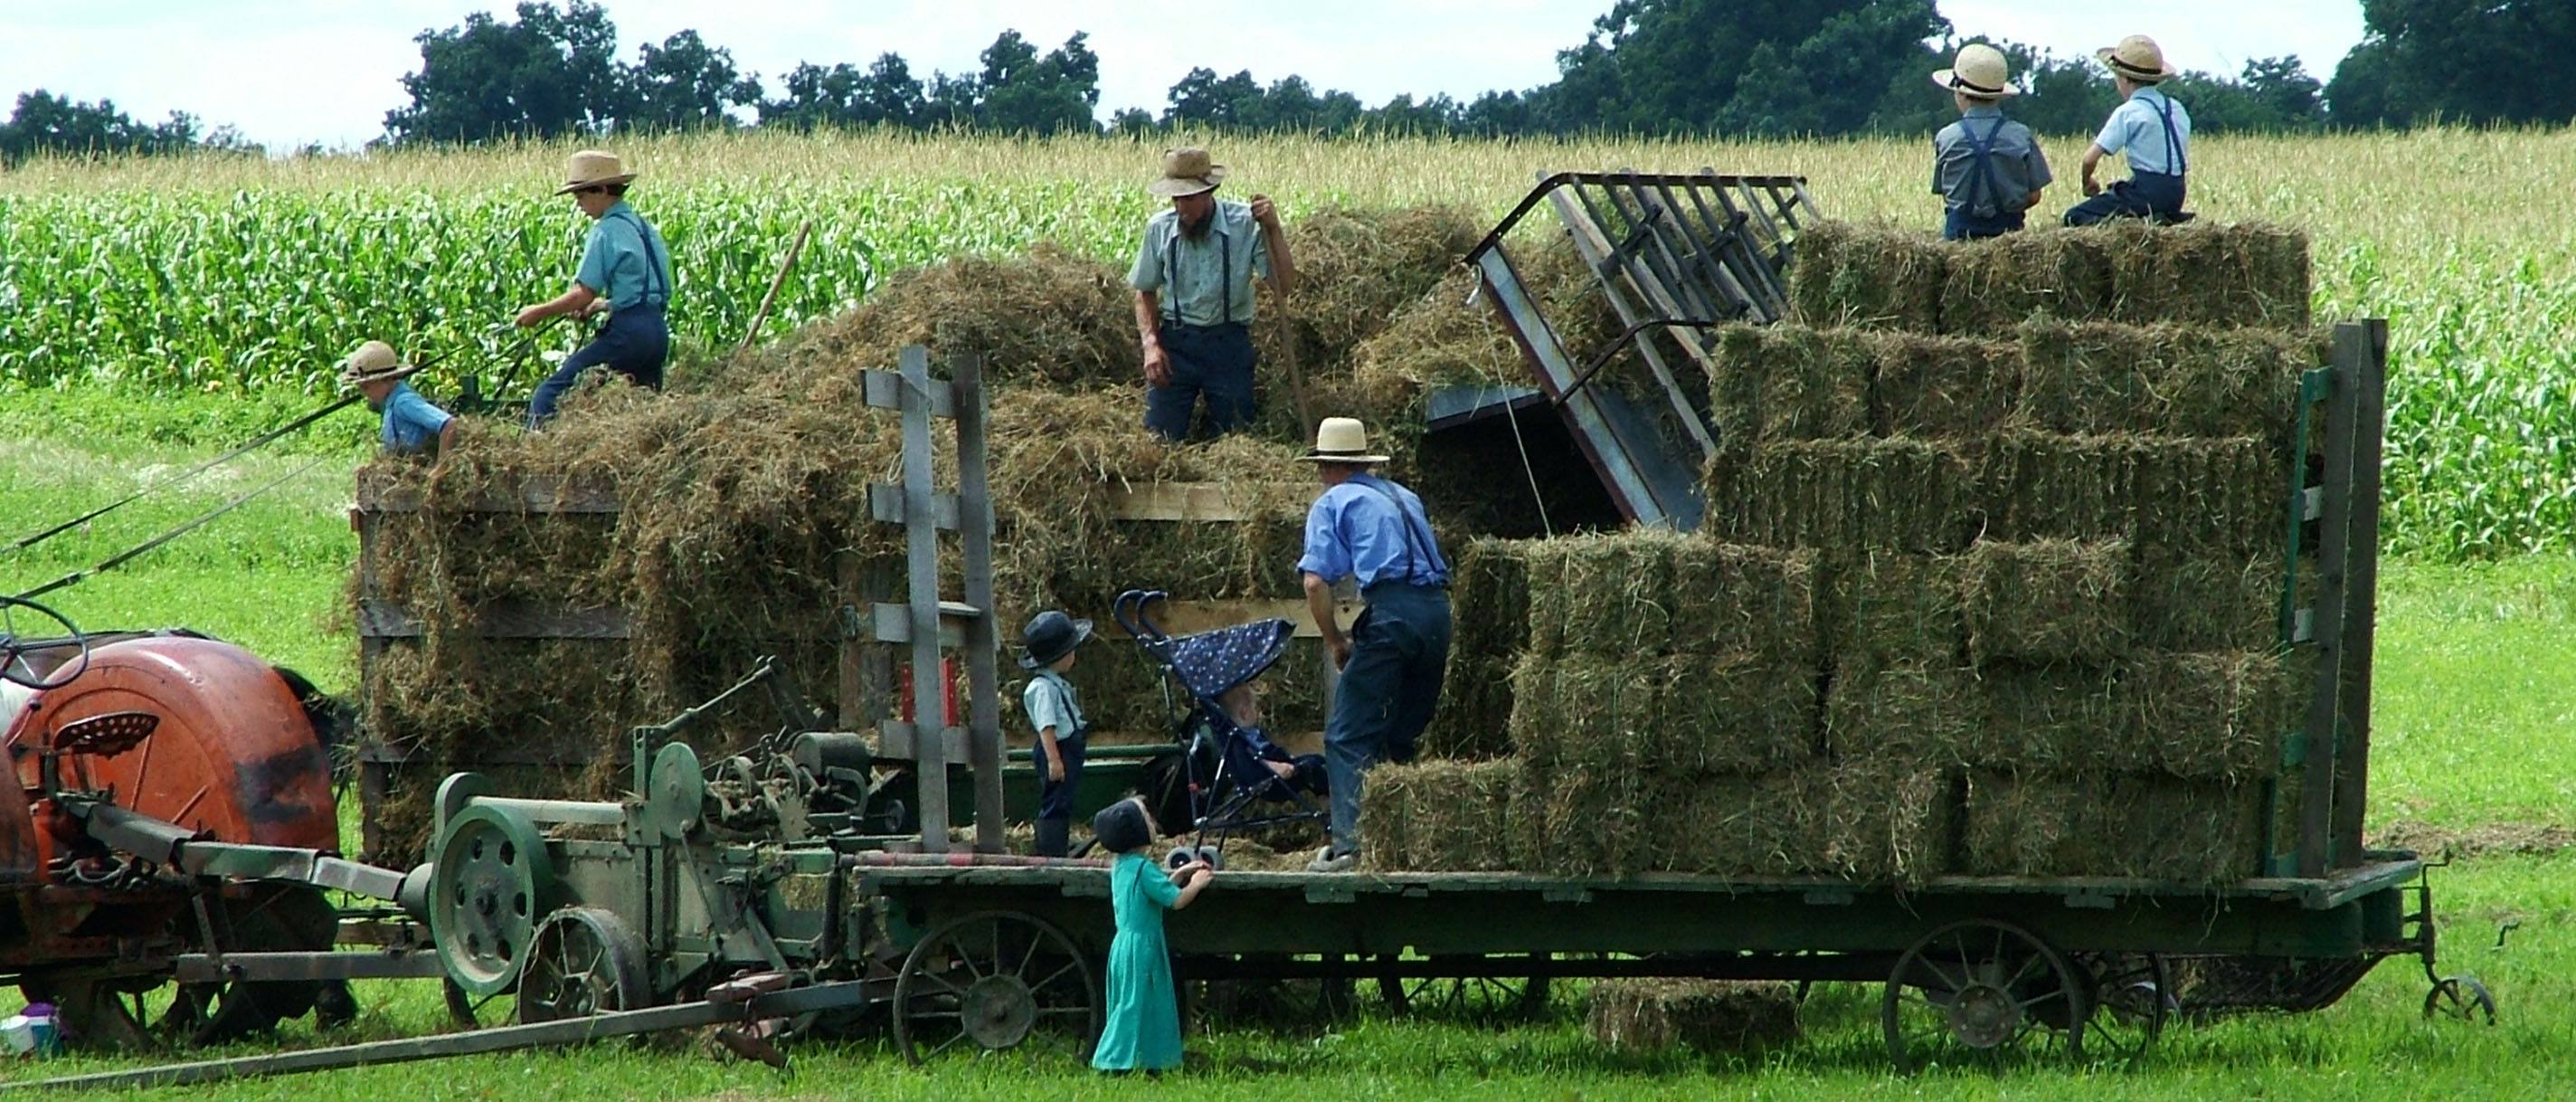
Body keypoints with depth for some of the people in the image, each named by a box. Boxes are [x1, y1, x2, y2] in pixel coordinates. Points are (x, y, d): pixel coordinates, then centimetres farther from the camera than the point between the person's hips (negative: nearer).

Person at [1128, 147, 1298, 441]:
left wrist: (1273, 230, -22)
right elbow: (1145, 293, 10)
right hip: (1175, 344, 1)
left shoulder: (1245, 223, -9)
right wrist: (1150, 344, -3)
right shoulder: (1159, 229, -1)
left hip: (1228, 346, -1)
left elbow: (1284, 285, -11)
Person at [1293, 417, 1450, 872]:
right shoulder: (1404, 497, 27)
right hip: (1438, 608, 6)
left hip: (1391, 610, -6)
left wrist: (1336, 642, 10)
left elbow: (1316, 582, -2)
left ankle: (1351, 844, -15)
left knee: (1348, 737, -4)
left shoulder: (1332, 503, 9)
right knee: (1401, 737, 17)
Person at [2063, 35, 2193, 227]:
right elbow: (2186, 164, 16)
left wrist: (2087, 183, 12)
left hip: (2146, 192, -7)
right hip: (2176, 195, 7)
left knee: (2074, 217, -3)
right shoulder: (2177, 109, 12)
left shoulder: (2128, 112, -8)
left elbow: (2090, 158, -9)